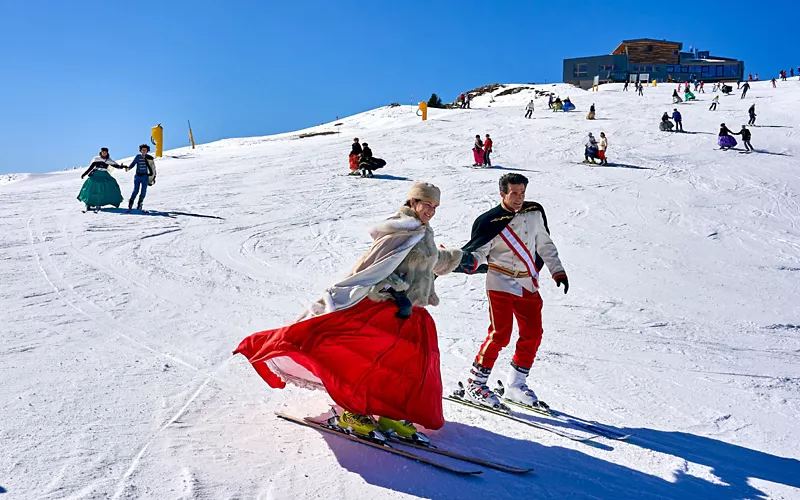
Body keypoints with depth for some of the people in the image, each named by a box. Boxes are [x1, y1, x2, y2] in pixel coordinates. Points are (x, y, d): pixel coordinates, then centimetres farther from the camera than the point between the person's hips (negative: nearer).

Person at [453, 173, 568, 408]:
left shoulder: (535, 213, 6)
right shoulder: (491, 221, -10)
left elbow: (545, 245, 16)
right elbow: (479, 251, -10)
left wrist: (557, 271, 15)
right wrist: (470, 261, -31)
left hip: (528, 284, 6)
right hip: (501, 282, -6)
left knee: (533, 334, 6)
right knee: (500, 333, -12)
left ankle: (516, 384, 22)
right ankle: (475, 384, -2)